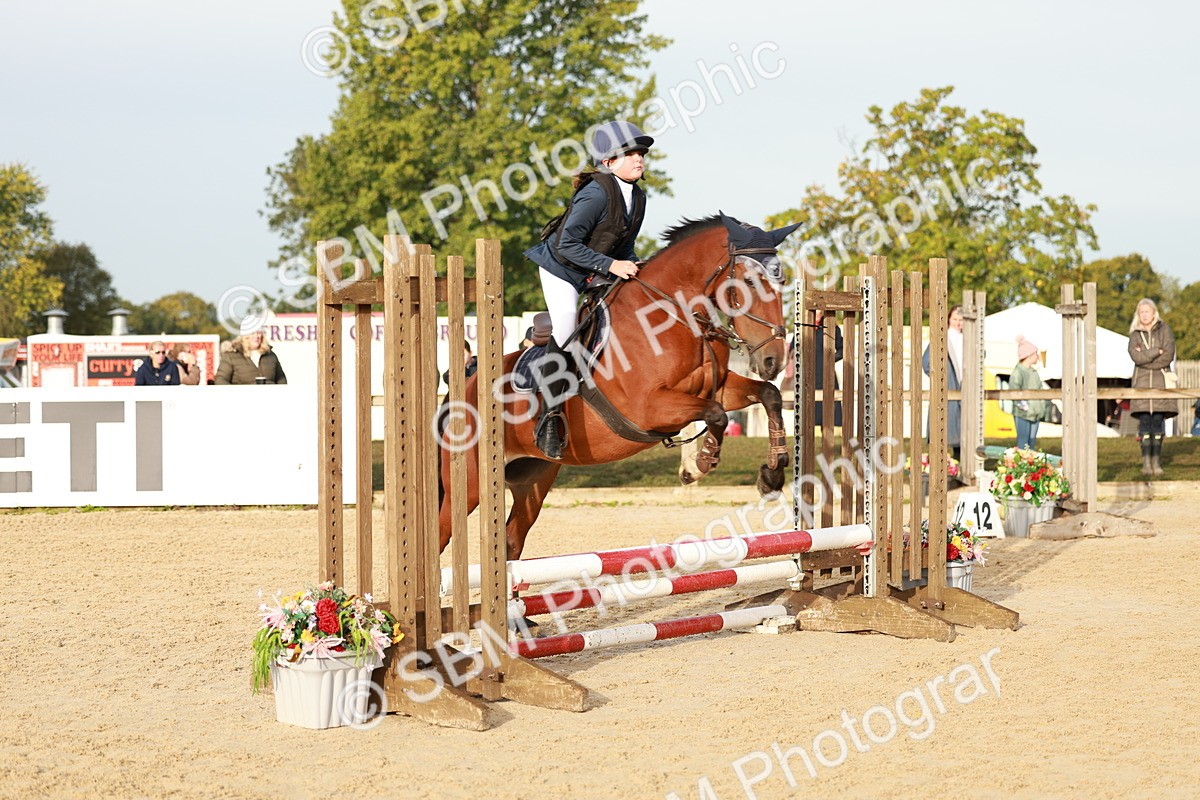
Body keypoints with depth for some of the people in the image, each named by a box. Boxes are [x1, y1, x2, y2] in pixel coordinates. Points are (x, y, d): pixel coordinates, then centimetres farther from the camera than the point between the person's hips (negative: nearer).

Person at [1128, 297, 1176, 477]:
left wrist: (1146, 357, -5)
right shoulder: (1135, 334, 11)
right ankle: (1146, 461, -7)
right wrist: (1157, 351, -7)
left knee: (1158, 420, -6)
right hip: (1142, 381, 1)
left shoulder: (1164, 330, 7)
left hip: (1160, 381, -1)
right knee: (1144, 420, -8)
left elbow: (1169, 356, -5)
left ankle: (1156, 461, -4)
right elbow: (1136, 357, -6)